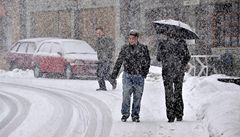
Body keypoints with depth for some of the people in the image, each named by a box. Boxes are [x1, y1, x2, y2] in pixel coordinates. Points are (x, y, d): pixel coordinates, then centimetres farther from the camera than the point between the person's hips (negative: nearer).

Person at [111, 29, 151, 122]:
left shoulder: (143, 48, 2)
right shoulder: (125, 48, 5)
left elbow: (147, 61, 8)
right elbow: (119, 61, 12)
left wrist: (145, 72, -1)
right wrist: (115, 72, 10)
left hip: (139, 76, 0)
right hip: (127, 75, 0)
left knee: (137, 96, 3)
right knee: (126, 95, -9)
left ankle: (135, 115, 13)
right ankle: (125, 114, 0)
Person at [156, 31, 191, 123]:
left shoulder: (162, 44, -3)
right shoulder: (181, 42, 0)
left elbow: (158, 58, 7)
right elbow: (187, 57, 3)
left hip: (167, 71, -2)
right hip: (179, 71, 2)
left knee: (169, 94, 5)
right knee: (178, 92, 14)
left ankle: (171, 116, -1)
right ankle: (179, 115, 11)